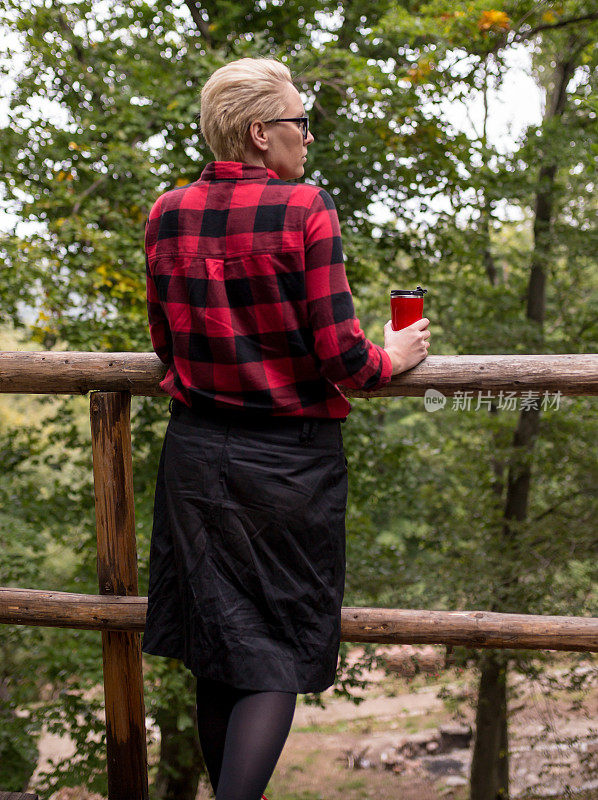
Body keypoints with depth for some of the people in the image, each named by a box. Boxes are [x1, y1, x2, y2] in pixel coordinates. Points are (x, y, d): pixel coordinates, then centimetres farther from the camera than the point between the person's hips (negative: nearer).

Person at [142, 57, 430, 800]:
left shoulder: (166, 214, 2)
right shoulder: (304, 209, -14)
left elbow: (168, 346, 10)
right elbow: (339, 355, -15)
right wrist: (391, 357, 4)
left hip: (197, 453, 5)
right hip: (287, 459, -5)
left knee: (216, 653, 16)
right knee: (276, 657, 4)